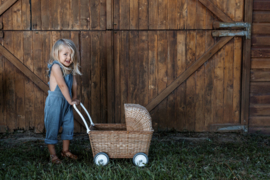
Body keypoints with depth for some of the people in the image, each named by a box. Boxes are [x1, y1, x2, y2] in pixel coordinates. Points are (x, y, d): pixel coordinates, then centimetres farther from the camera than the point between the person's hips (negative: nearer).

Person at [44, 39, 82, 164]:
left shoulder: (71, 68, 4)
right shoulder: (56, 66, -19)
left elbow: (74, 83, 9)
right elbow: (62, 85, -21)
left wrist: (74, 97, 5)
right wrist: (70, 100, -16)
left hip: (67, 102, 7)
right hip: (54, 102, -7)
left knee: (69, 126, 13)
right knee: (52, 127, 2)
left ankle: (66, 150, 28)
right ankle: (53, 154, 13)